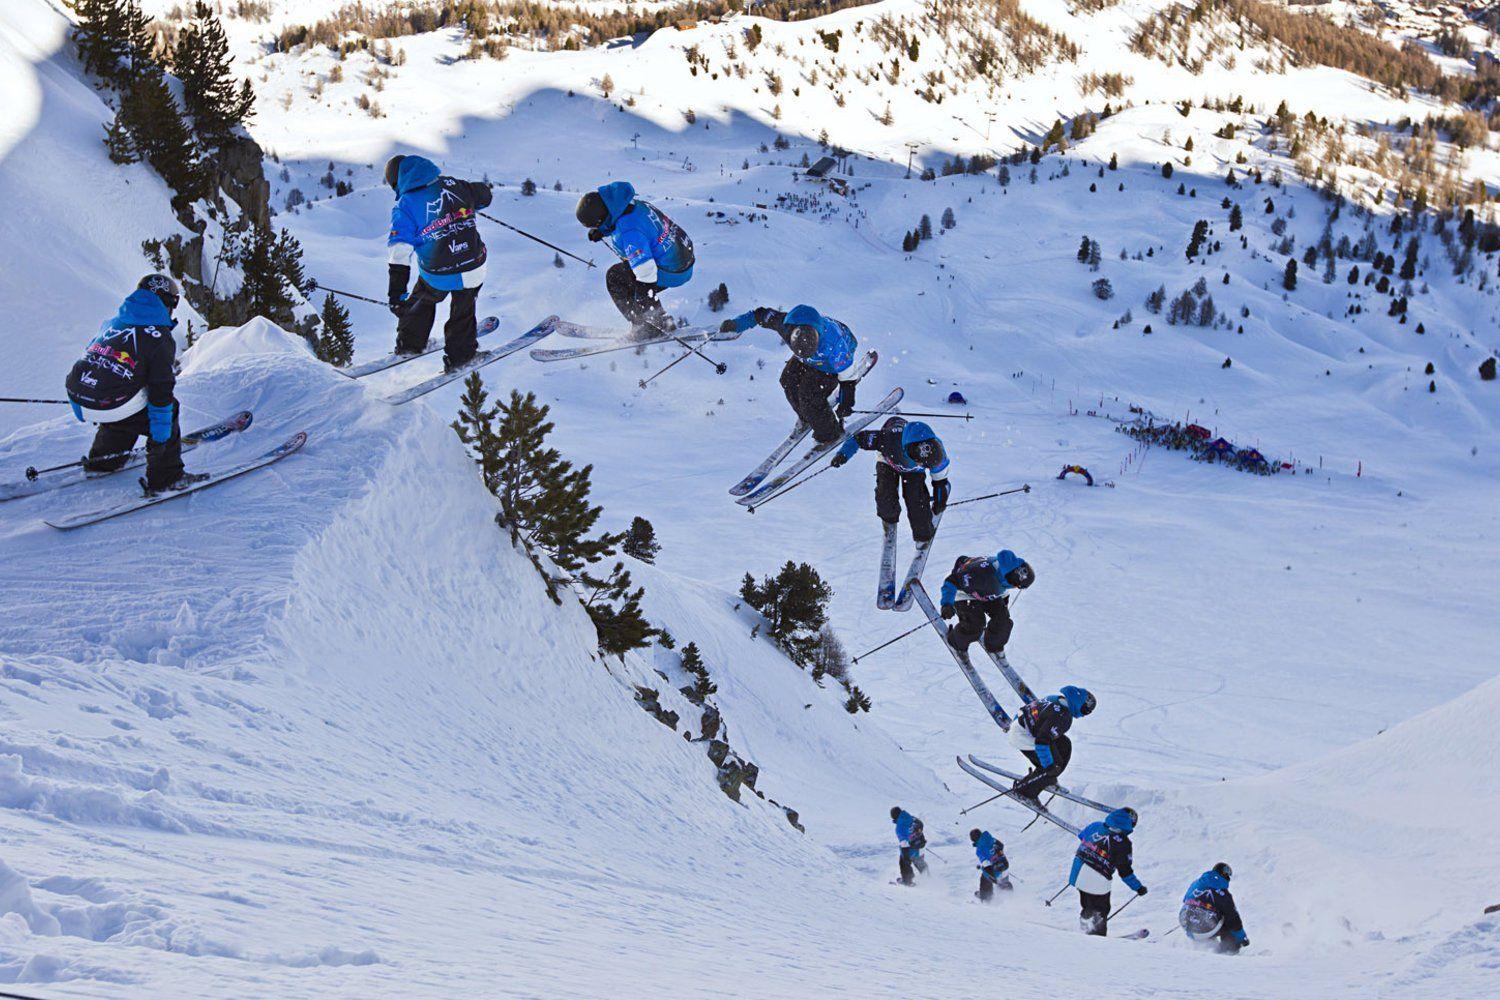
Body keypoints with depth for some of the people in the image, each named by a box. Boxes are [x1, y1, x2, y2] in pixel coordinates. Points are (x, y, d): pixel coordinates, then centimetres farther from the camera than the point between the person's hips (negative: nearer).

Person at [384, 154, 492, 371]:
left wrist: (395, 294, -19)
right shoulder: (451, 185, -2)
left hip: (437, 276, -2)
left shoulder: (405, 207, -12)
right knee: (462, 312, 27)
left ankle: (409, 344, 42)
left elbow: (399, 255, -19)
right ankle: (459, 356, 34)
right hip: (473, 268, 2)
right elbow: (484, 196, 18)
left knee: (422, 301, 31)